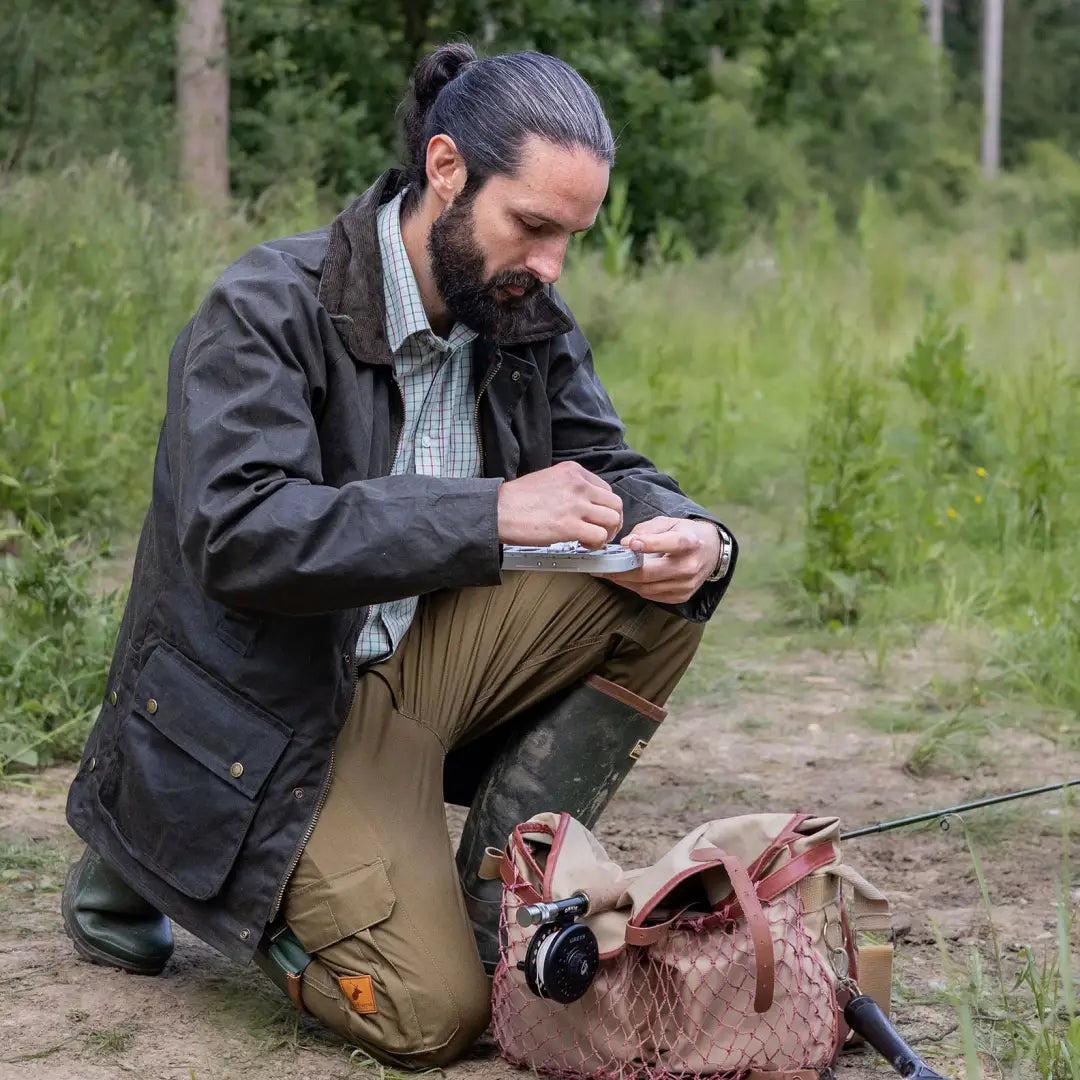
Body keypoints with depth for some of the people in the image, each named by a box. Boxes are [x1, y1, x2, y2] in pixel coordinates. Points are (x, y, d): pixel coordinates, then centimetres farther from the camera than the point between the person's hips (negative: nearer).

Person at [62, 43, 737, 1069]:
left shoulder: (527, 320, 1)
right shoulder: (267, 309, -19)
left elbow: (610, 471, 6)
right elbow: (236, 534, -31)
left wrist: (691, 538, -20)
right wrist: (490, 514, -36)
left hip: (428, 657, 7)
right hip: (281, 707, -7)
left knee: (664, 583, -12)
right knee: (433, 1013, -18)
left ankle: (500, 885, -4)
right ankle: (148, 868, 7)